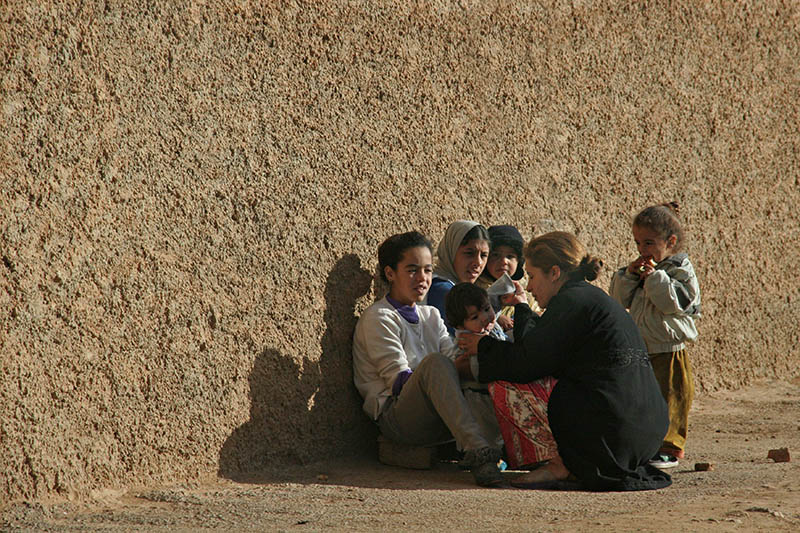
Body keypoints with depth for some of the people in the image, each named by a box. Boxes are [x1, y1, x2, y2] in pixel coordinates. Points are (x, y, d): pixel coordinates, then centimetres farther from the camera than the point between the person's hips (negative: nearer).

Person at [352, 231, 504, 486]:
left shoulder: (430, 316, 25)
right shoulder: (378, 318, 1)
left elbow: (454, 357, 8)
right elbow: (399, 379, -10)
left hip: (437, 421, 7)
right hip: (395, 416, -7)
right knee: (434, 362, -34)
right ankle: (477, 451, -49)